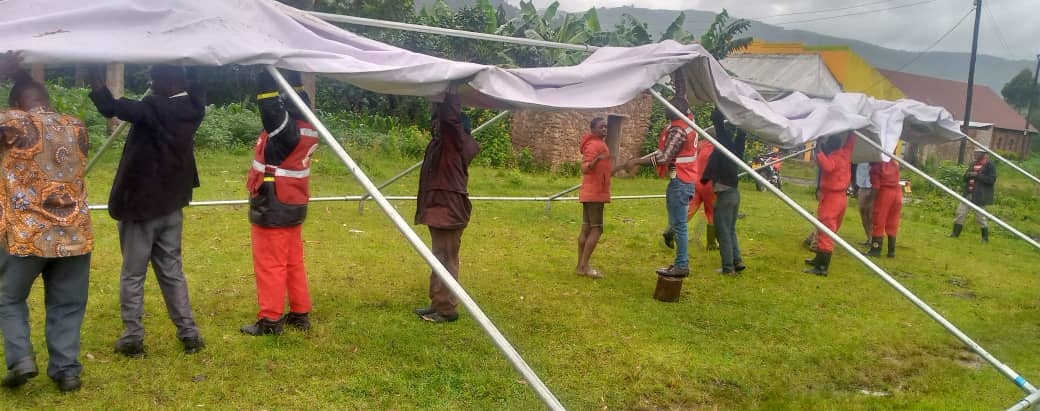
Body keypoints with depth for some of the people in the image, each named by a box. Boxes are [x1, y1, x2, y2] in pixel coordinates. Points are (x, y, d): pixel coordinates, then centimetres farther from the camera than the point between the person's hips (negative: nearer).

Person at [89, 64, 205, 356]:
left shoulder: (155, 109, -20)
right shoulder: (192, 108, 0)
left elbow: (111, 107, -31)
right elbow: (196, 91, 23)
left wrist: (95, 76, -20)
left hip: (141, 203, -6)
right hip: (171, 205, 6)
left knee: (132, 275, 6)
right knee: (172, 271, 13)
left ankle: (132, 338, 10)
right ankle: (189, 334, 13)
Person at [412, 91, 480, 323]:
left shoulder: (455, 140, -12)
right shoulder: (439, 142, 13)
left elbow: (450, 116, -28)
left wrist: (449, 95, -17)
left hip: (450, 209, -10)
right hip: (439, 208, 10)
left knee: (445, 260, -5)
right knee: (440, 259, 15)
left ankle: (447, 309, 0)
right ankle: (439, 304, 24)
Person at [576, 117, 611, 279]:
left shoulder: (598, 144, 15)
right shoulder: (594, 145, -15)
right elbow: (584, 169, -27)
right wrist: (597, 159, -43)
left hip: (591, 193, 10)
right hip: (594, 194, -10)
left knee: (586, 229, 8)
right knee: (596, 229, -10)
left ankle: (581, 265, 10)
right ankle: (584, 266, -11)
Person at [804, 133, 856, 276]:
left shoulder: (833, 157, -18)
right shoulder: (845, 153, 6)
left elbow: (827, 166, -40)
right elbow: (851, 140, 23)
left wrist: (819, 151, -35)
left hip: (831, 198, -10)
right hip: (841, 197, 10)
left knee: (825, 231, -12)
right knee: (830, 231, 20)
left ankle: (821, 267, -16)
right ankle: (820, 259, 32)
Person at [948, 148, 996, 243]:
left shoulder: (989, 165, -7)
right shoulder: (973, 164, 14)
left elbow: (992, 180, -16)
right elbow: (965, 178, 17)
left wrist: (978, 175, -21)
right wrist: (968, 175, -6)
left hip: (980, 196, -7)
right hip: (968, 194, 7)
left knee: (980, 217, -2)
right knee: (960, 212, 6)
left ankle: (985, 237, 10)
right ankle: (955, 232, 15)